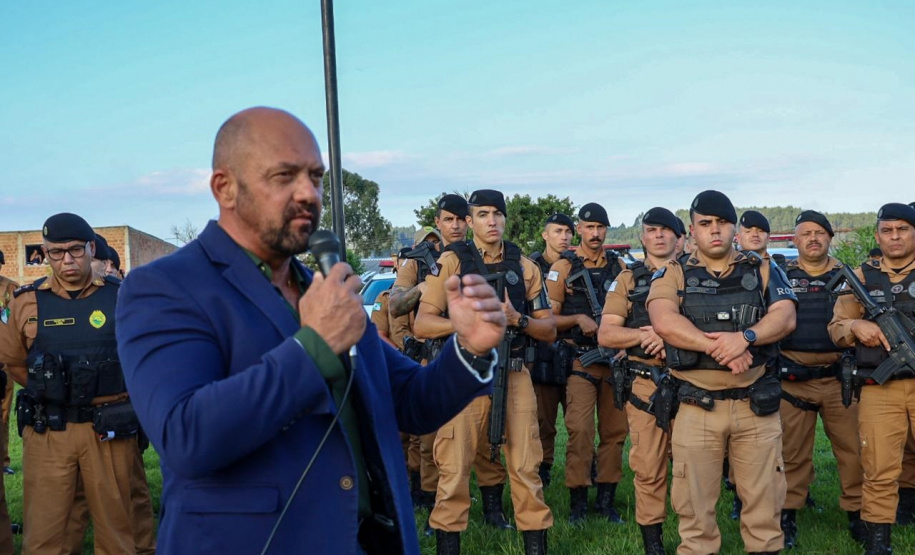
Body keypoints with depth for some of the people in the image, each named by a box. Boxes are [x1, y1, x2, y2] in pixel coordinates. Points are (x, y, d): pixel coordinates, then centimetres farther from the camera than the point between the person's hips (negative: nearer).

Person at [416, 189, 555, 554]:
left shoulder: (524, 266, 10)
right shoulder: (451, 261, 1)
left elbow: (549, 330, 10)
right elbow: (422, 324, -4)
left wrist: (517, 319, -9)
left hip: (514, 376, 2)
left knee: (525, 465, 4)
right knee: (455, 466, 1)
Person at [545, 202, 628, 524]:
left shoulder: (619, 267, 12)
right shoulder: (564, 267, 1)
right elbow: (548, 318, -1)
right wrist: (578, 319, -17)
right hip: (580, 360, -4)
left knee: (615, 430, 5)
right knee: (580, 430, -9)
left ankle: (606, 499, 16)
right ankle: (578, 500, 2)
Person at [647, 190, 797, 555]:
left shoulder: (764, 272, 10)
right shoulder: (673, 276, 4)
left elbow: (785, 318, -4)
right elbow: (664, 322, -13)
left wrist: (744, 337, -22)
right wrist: (718, 347, -20)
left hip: (756, 405, 1)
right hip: (696, 408, -1)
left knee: (764, 500, 8)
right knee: (695, 504, 6)